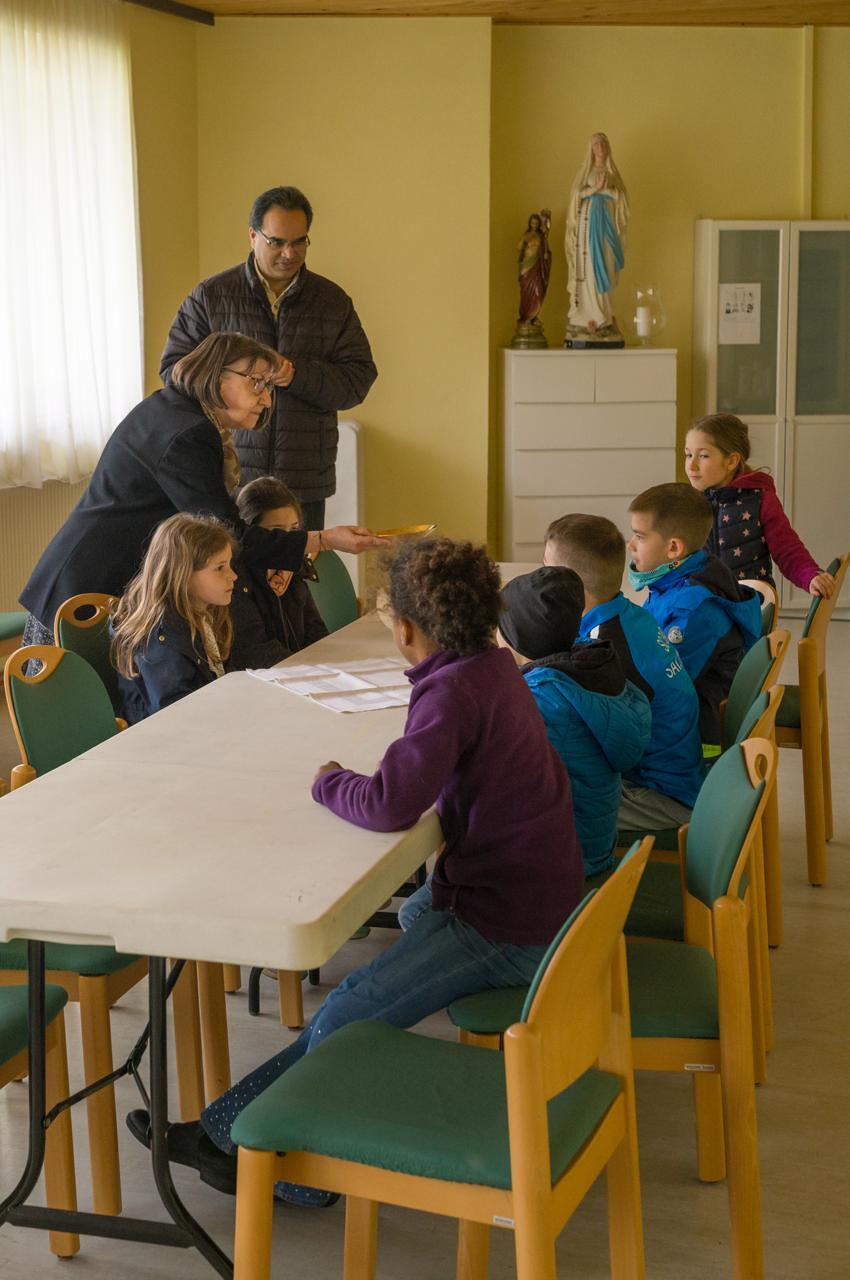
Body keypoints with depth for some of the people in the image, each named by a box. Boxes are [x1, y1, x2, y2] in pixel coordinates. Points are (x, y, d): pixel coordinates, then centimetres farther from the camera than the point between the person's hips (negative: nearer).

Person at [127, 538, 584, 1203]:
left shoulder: (454, 691, -23)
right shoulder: (496, 668, 7)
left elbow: (390, 804, -32)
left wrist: (331, 781, -13)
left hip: (506, 925, -10)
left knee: (345, 1023, -11)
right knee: (356, 998, 11)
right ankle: (224, 1127, 17)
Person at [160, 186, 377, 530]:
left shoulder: (333, 302, 8)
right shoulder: (210, 296, 3)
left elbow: (358, 379, 3)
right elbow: (173, 370, 1)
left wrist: (298, 375, -14)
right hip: (228, 475, -1)